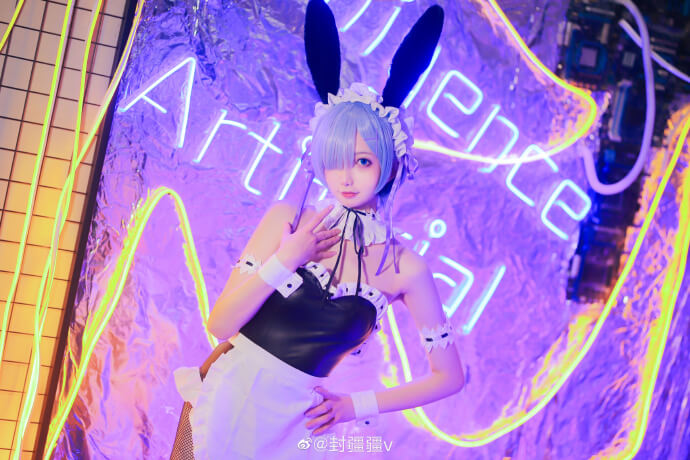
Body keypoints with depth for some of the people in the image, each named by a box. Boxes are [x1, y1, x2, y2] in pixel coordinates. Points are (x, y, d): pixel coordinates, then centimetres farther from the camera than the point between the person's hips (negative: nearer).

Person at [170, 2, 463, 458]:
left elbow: (450, 376, 0)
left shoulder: (405, 269, -9)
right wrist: (285, 261, -19)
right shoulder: (287, 219, -7)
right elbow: (219, 324, -9)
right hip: (226, 398, 1)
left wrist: (357, 406, -1)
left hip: (290, 423, -1)